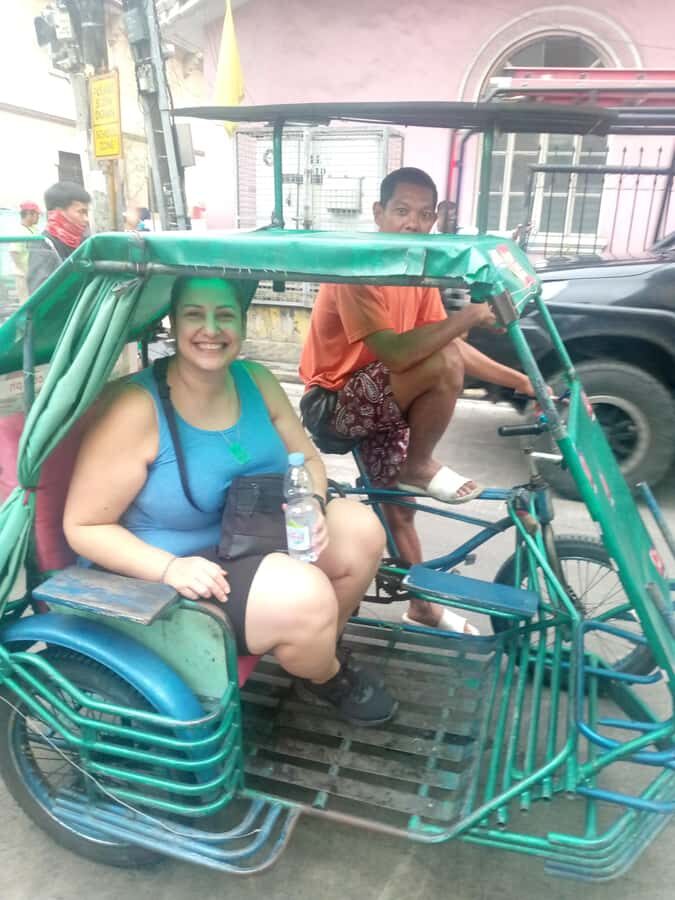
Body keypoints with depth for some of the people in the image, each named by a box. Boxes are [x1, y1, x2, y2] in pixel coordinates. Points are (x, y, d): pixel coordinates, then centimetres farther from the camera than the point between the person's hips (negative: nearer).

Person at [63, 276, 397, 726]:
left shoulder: (256, 381, -4)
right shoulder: (136, 408, -22)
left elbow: (308, 459, 5)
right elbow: (83, 526, -17)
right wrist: (171, 567, -31)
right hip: (181, 577, -6)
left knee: (362, 530, -9)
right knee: (307, 595, -27)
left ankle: (318, 649, 17)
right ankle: (327, 676, 11)